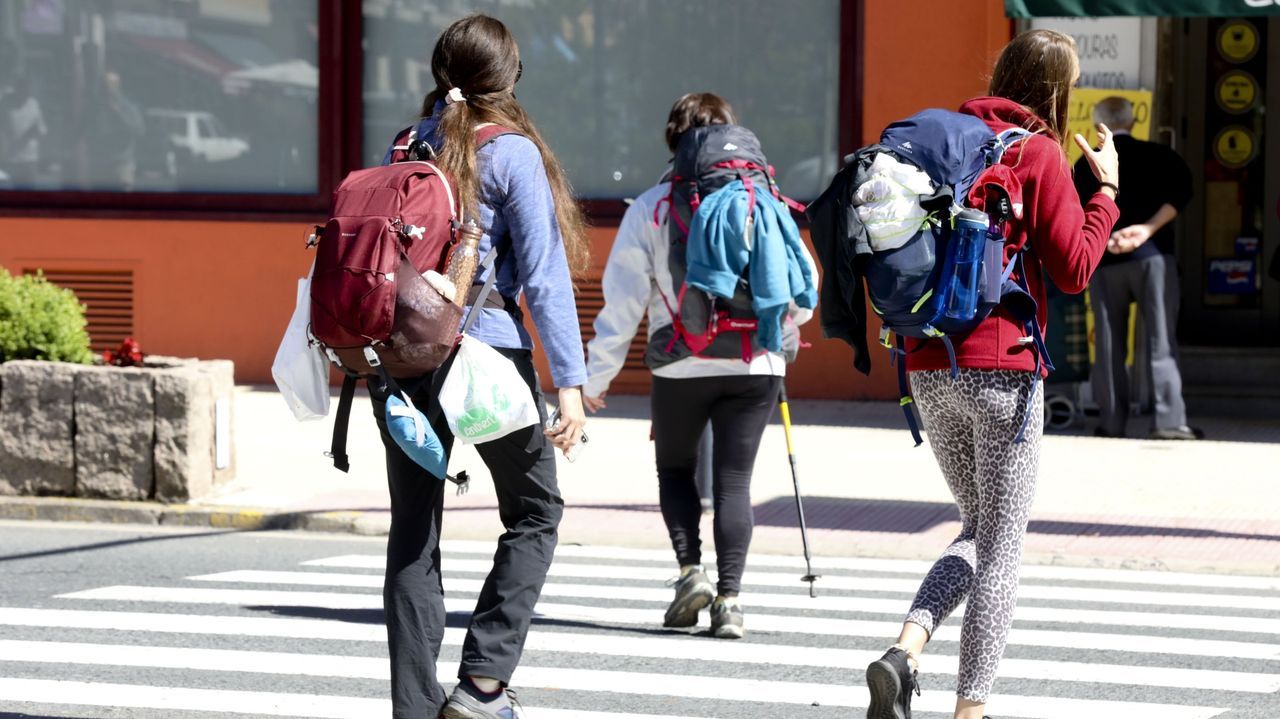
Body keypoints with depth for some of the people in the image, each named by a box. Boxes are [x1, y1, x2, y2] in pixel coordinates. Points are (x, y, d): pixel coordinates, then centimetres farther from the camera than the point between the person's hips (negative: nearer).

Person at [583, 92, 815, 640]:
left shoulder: (650, 208, -2)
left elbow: (624, 298, -3)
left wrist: (597, 374, 3)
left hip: (680, 367, -1)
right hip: (754, 368, 1)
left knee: (675, 468, 19)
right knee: (733, 478, 6)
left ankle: (691, 569, 0)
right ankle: (728, 599, -3)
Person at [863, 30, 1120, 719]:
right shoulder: (1040, 154, -8)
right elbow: (1074, 269, -8)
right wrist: (1106, 187, 0)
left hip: (930, 369, 6)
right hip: (1002, 369, -6)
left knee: (978, 528, 18)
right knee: (1000, 547, 2)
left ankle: (905, 648, -4)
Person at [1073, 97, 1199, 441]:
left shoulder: (1087, 164, 9)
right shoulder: (1158, 156, 6)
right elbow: (1181, 190, -11)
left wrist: (1106, 239, -11)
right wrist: (1148, 229, -16)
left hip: (1105, 261, 1)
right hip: (1153, 256, -1)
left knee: (1110, 345, 7)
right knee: (1161, 341, -2)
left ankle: (1112, 422, 6)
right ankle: (1169, 421, -11)